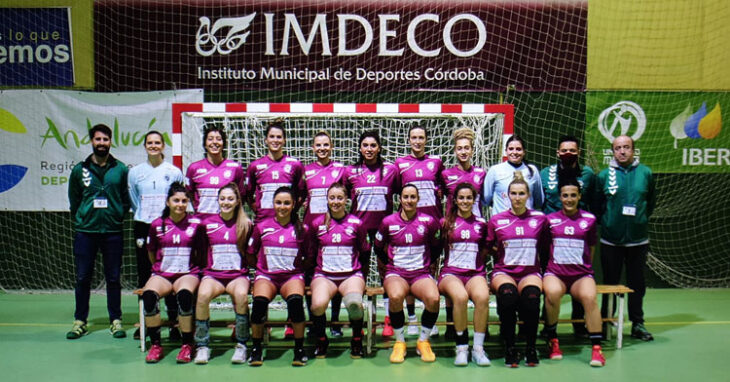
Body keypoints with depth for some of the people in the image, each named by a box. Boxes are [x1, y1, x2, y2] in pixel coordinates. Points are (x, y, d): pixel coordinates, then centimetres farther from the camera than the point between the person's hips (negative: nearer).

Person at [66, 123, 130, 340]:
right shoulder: (79, 170, 6)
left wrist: (118, 217, 4)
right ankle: (80, 321, 18)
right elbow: (73, 200, 14)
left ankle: (115, 321, 15)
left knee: (113, 278, 5)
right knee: (82, 277, 5)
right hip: (85, 232, 1)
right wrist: (80, 220, 9)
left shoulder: (121, 169, 3)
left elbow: (127, 199, 9)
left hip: (113, 231, -1)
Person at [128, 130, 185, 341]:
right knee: (144, 274, 5)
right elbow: (133, 201, 17)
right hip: (143, 228, 2)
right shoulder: (135, 172, 8)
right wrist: (144, 215, 11)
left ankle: (174, 322, 3)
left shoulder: (174, 172, 3)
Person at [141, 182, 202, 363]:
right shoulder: (157, 225, 6)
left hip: (188, 274, -2)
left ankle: (187, 345, -19)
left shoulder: (196, 224, 3)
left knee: (184, 294, -36)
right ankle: (155, 345, -15)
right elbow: (151, 254, 18)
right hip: (162, 274, 2)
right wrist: (160, 268, 12)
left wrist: (197, 270, 6)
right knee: (149, 295, -31)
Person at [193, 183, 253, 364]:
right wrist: (205, 269, 5)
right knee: (203, 295, -33)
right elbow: (201, 252, 16)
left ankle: (241, 345, -18)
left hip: (238, 275, -1)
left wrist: (246, 271, 1)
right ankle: (202, 346, -17)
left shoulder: (246, 225, 6)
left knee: (241, 295, -35)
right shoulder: (207, 224, 8)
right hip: (212, 274, 1)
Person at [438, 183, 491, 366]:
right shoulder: (446, 222, 11)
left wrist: (482, 268, 14)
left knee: (483, 296, -34)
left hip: (475, 273, 2)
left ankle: (478, 348, -23)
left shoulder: (481, 223, 15)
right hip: (451, 273, -1)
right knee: (460, 296, -36)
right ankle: (461, 348, -22)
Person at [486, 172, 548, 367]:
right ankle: (509, 347, -21)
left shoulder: (540, 218, 10)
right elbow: (488, 248, 16)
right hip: (503, 271, 0)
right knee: (508, 293, -36)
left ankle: (531, 347, -17)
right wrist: (500, 248, 1)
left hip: (530, 271, 1)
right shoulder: (496, 220, 8)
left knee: (531, 294, -35)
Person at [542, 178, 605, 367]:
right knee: (552, 292, -35)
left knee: (589, 296, -33)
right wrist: (548, 267, 6)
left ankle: (596, 348, -23)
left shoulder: (589, 219, 9)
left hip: (581, 274, 1)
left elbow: (591, 248, 18)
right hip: (555, 273, -1)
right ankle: (552, 341, -15)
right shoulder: (550, 219, 8)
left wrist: (585, 268, 13)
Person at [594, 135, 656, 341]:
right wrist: (605, 222, 4)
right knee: (610, 282, 8)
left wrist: (641, 219, 8)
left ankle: (637, 324, 20)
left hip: (638, 239, 1)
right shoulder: (604, 175, -1)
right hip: (611, 240, -1)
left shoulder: (646, 173, 2)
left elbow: (651, 202, 13)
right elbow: (596, 206, 7)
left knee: (637, 282, 8)